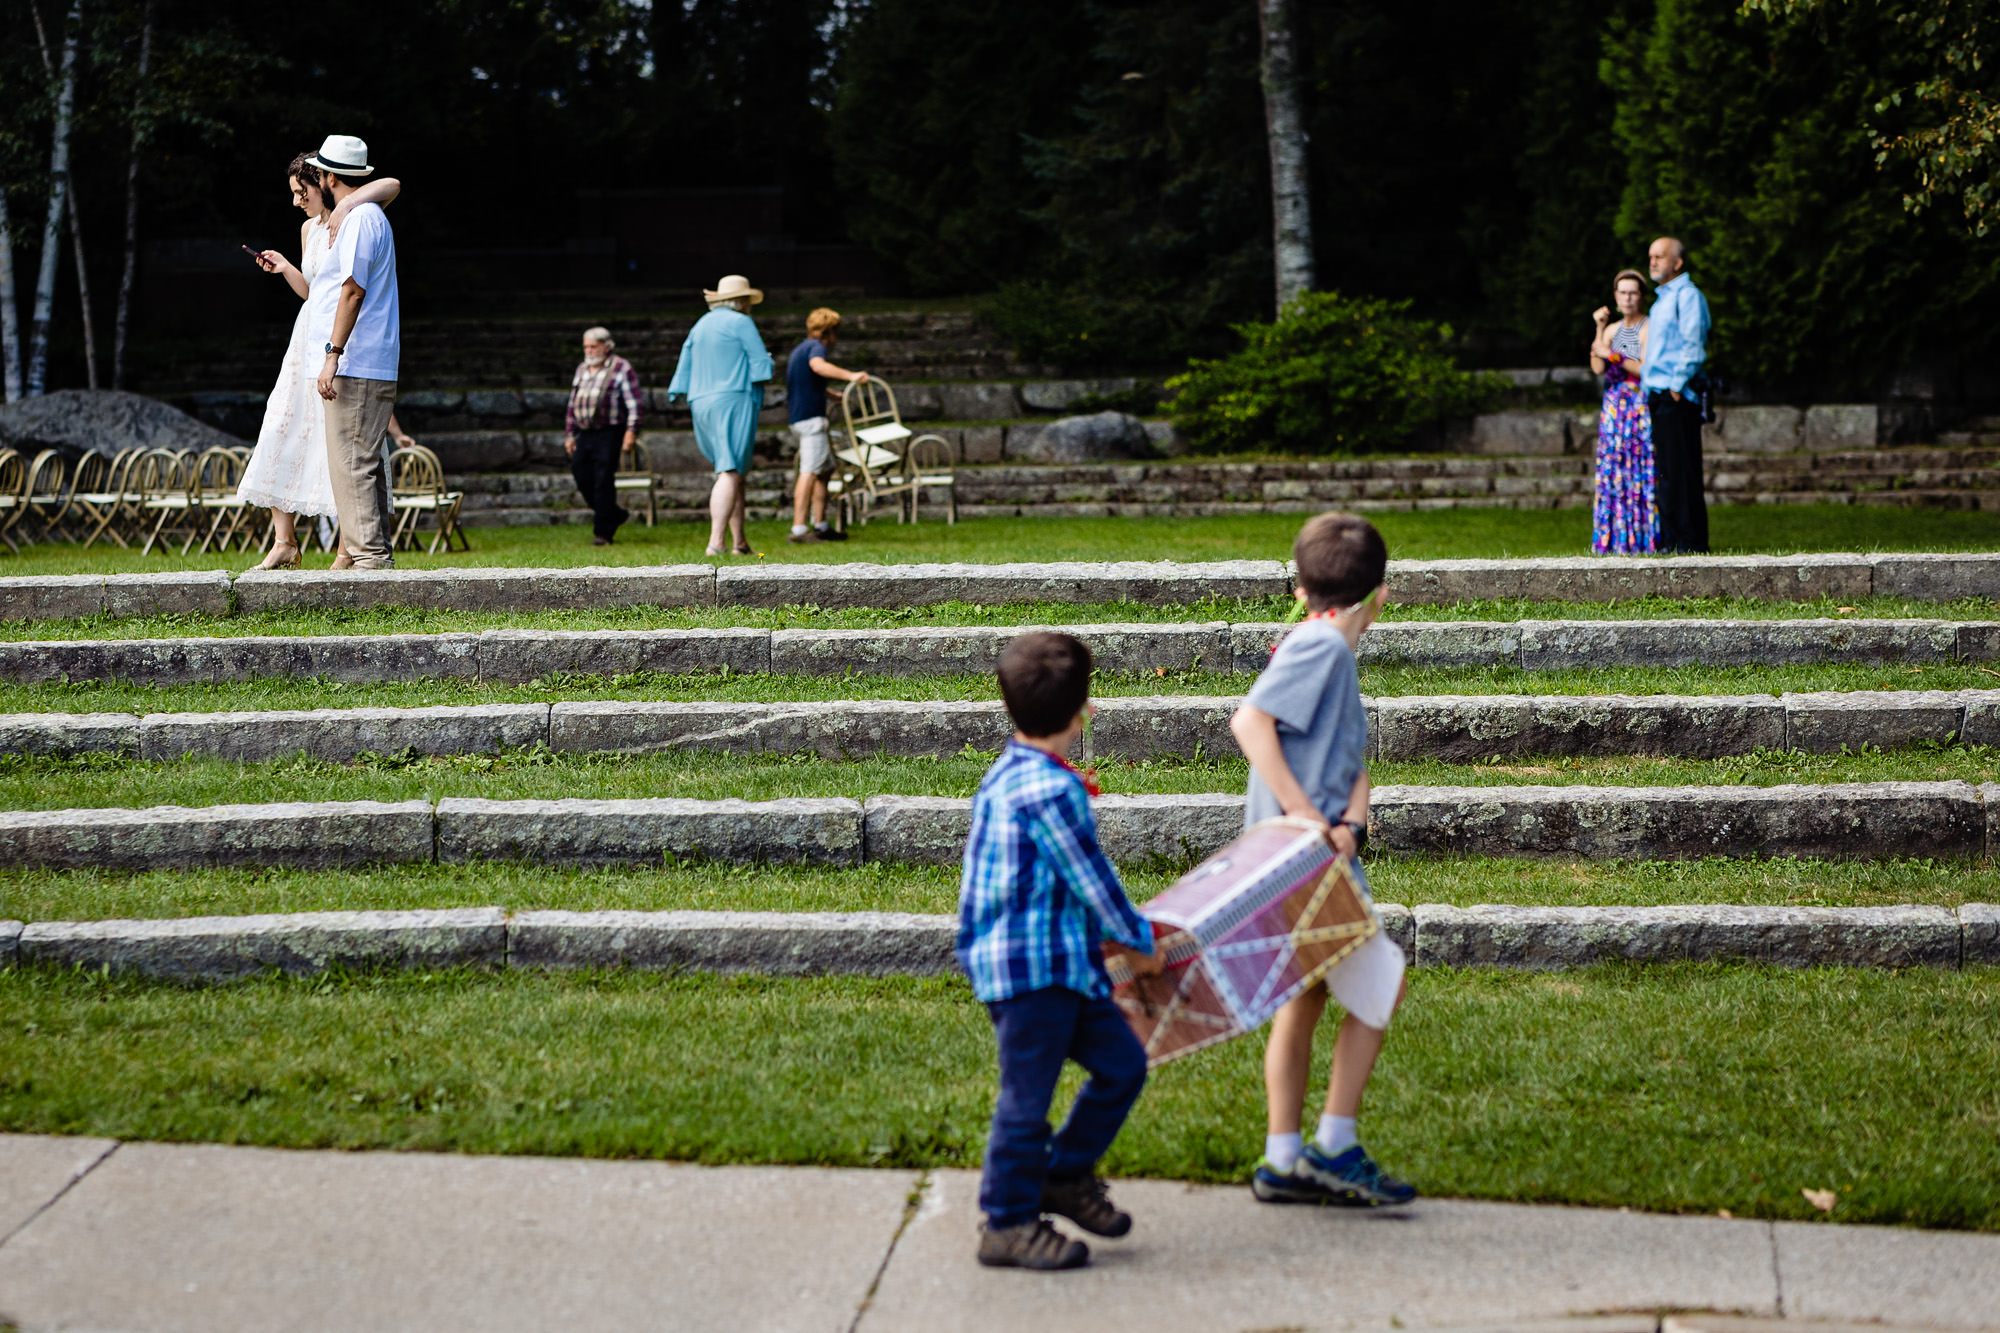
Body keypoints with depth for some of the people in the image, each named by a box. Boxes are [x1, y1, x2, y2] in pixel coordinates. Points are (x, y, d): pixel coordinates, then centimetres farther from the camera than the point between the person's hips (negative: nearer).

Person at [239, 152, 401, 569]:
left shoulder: (353, 219, -7)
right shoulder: (309, 228, 15)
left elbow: (392, 184, -25)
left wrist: (347, 205, -29)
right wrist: (284, 267, 8)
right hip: (309, 336, 8)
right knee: (281, 435, 3)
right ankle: (284, 543, 8)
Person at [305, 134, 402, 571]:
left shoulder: (358, 218, -11)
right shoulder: (372, 216, 22)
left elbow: (353, 290, -19)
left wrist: (333, 355, -22)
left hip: (356, 368, -11)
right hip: (376, 369, 11)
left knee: (351, 464, -11)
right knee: (363, 464, 11)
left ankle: (369, 556, -14)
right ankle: (373, 555, 13)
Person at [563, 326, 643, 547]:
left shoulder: (621, 368, 0)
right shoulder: (581, 370, 19)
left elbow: (633, 403, -6)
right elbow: (572, 405, 24)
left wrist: (631, 431, -14)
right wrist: (569, 434, 19)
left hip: (609, 433, -7)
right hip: (585, 435, 7)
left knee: (603, 482, -7)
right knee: (582, 477, 2)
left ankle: (603, 532, 0)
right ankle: (615, 515, 21)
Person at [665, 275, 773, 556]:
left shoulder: (700, 325, 18)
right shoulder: (740, 323, -4)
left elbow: (685, 367, 17)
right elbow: (761, 363, -6)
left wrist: (677, 395, 21)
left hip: (702, 405, 8)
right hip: (734, 401, -8)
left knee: (735, 472, 15)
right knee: (730, 474, -14)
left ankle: (739, 542, 13)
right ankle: (715, 542, -26)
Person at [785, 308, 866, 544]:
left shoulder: (799, 349, 24)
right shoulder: (816, 346, -7)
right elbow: (818, 365, -32)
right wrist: (850, 375, -40)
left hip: (799, 416, 11)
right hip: (811, 417, -11)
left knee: (825, 469, 16)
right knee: (810, 471, -16)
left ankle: (821, 526, 18)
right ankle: (799, 528, -23)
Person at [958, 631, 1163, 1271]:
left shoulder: (1007, 776, 13)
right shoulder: (1051, 791, -20)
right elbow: (1092, 878, -13)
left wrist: (1110, 935, 30)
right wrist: (1139, 941, 2)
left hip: (1063, 965, 10)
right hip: (1033, 968, -10)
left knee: (1122, 1062, 14)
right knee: (1028, 1094, -1)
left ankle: (1065, 1174, 26)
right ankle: (1009, 1224, 10)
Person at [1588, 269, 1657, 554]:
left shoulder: (1648, 328, -4)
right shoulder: (1612, 330, 14)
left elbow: (1645, 369, -12)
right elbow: (1598, 368, 2)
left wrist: (1613, 355, -12)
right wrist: (1600, 329, -1)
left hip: (1640, 407, -6)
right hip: (1614, 406, 6)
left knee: (1641, 472, -7)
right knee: (1613, 472, 1)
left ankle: (1644, 538, -6)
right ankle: (1616, 539, 4)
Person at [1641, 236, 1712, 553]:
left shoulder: (1688, 295, -6)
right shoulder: (1661, 299, 22)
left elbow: (1692, 344, -14)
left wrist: (1677, 386, -17)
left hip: (1677, 397, -9)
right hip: (1658, 396, 9)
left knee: (1681, 471, -9)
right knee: (1666, 471, 8)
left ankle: (1690, 540, -8)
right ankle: (1670, 538, 10)